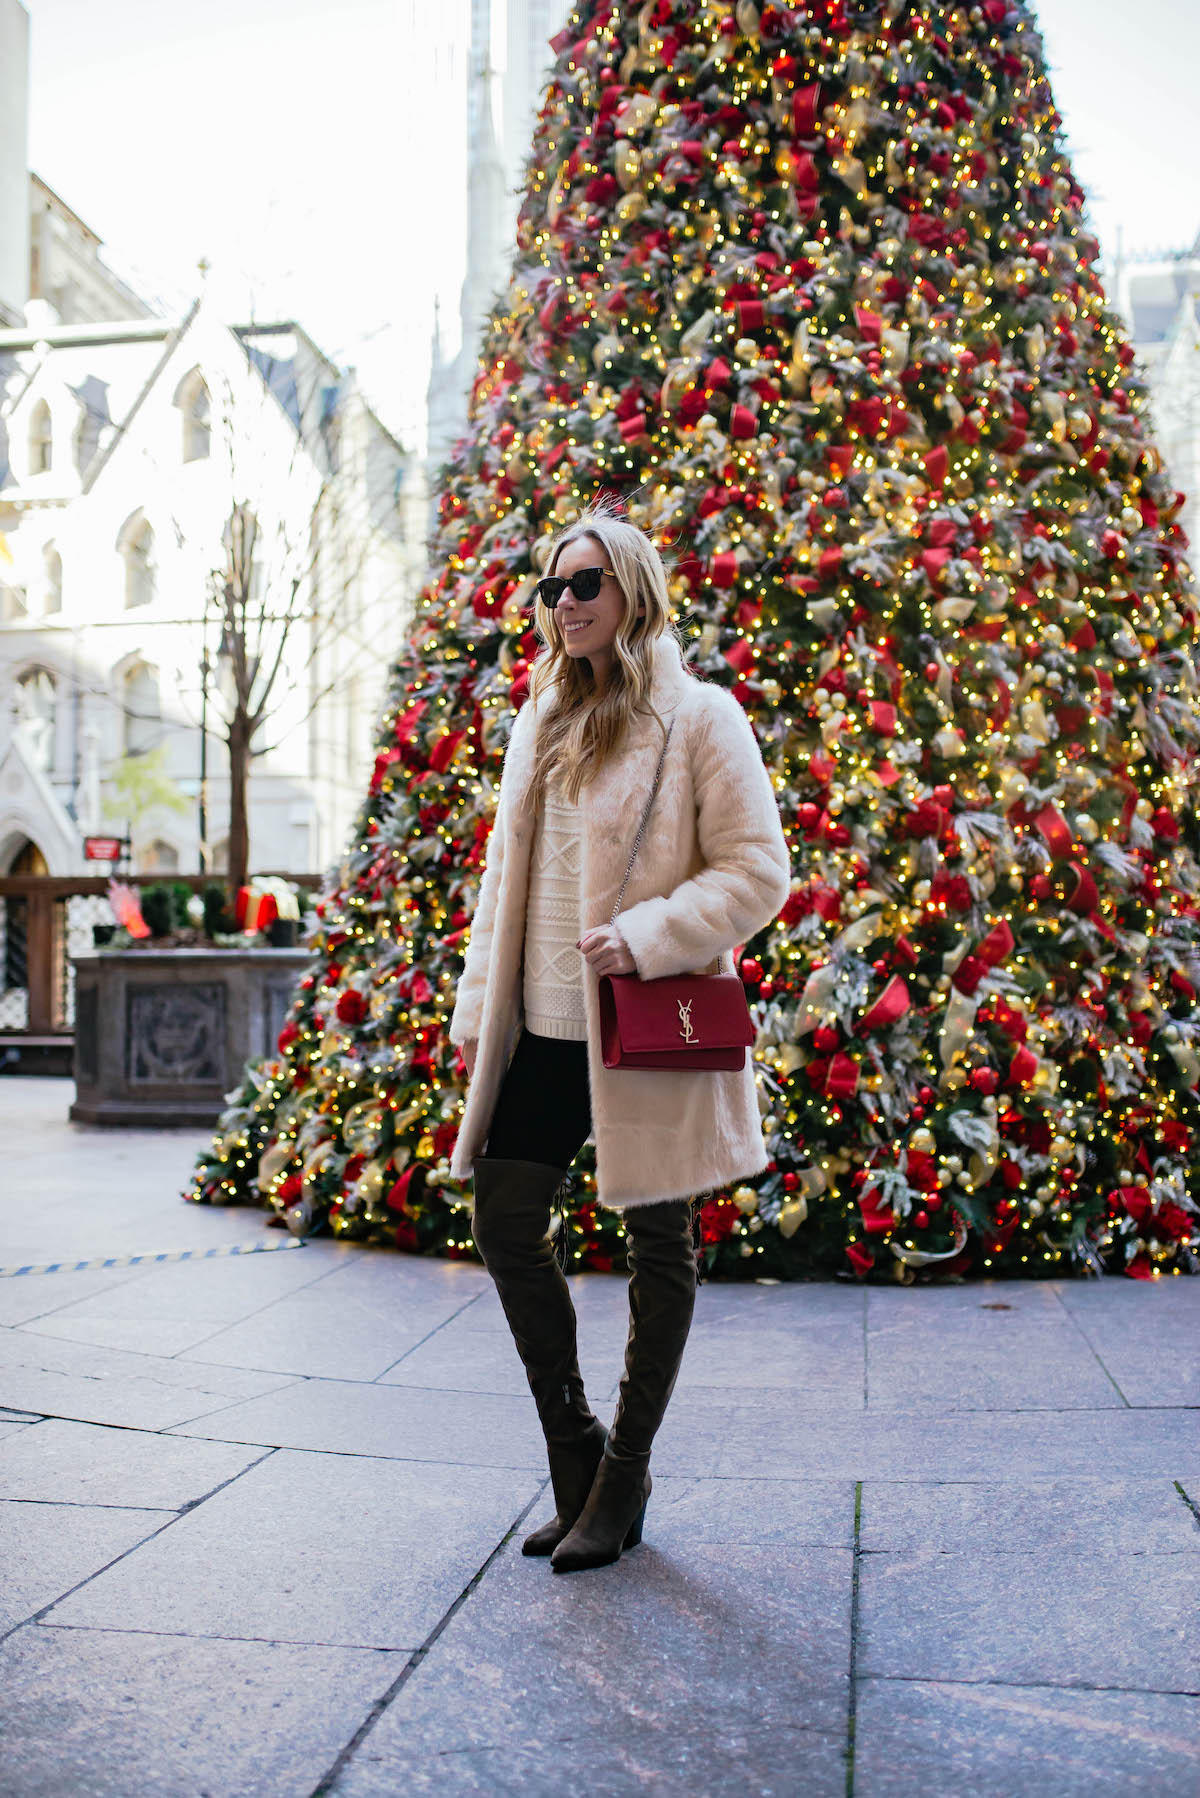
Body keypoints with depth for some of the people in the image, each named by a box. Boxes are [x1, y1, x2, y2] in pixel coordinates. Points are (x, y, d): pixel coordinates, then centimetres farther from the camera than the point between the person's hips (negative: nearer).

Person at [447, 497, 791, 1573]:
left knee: (658, 1243, 5)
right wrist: (477, 1006, 13)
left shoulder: (697, 717, -5)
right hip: (544, 1030, 7)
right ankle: (573, 1446, 23)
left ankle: (624, 1481, 20)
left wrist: (647, 936, -22)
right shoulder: (540, 724, 14)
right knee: (506, 1219, 5)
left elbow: (758, 870, -10)